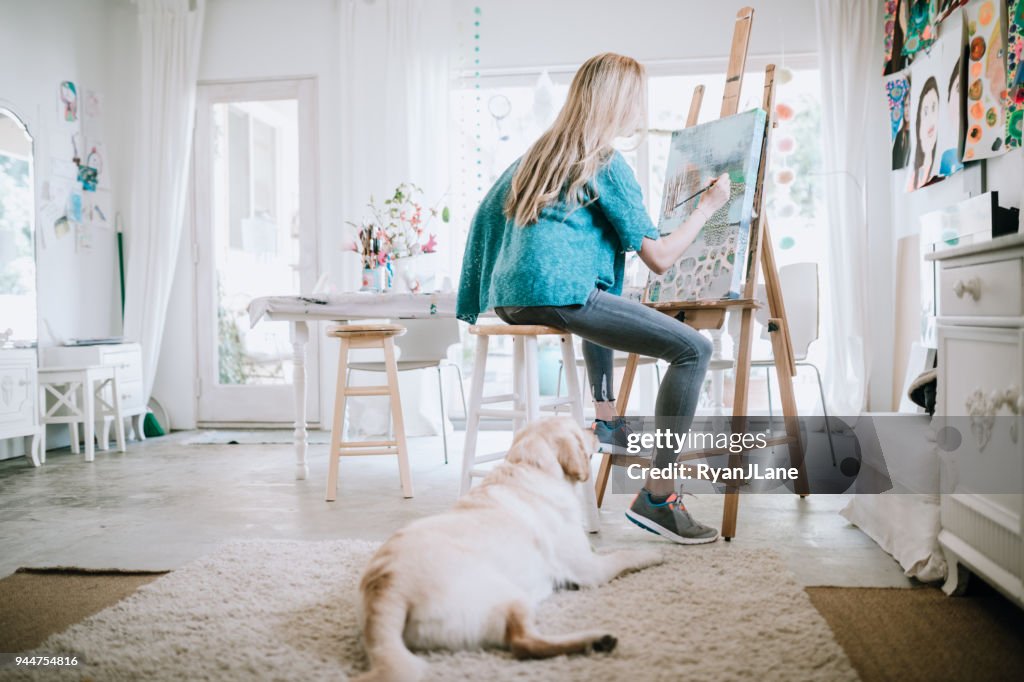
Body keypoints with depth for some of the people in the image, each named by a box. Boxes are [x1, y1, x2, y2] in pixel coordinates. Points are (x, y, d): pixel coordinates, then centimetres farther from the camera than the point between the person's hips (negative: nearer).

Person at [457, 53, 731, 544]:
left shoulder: (541, 150, 23)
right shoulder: (606, 163, -1)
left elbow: (490, 210, 31)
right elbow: (659, 258, -3)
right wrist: (707, 206, 9)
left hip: (509, 299, 10)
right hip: (556, 293, -9)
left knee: (599, 302, 41)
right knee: (693, 349, -9)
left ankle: (606, 419, 33)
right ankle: (656, 498, -11)